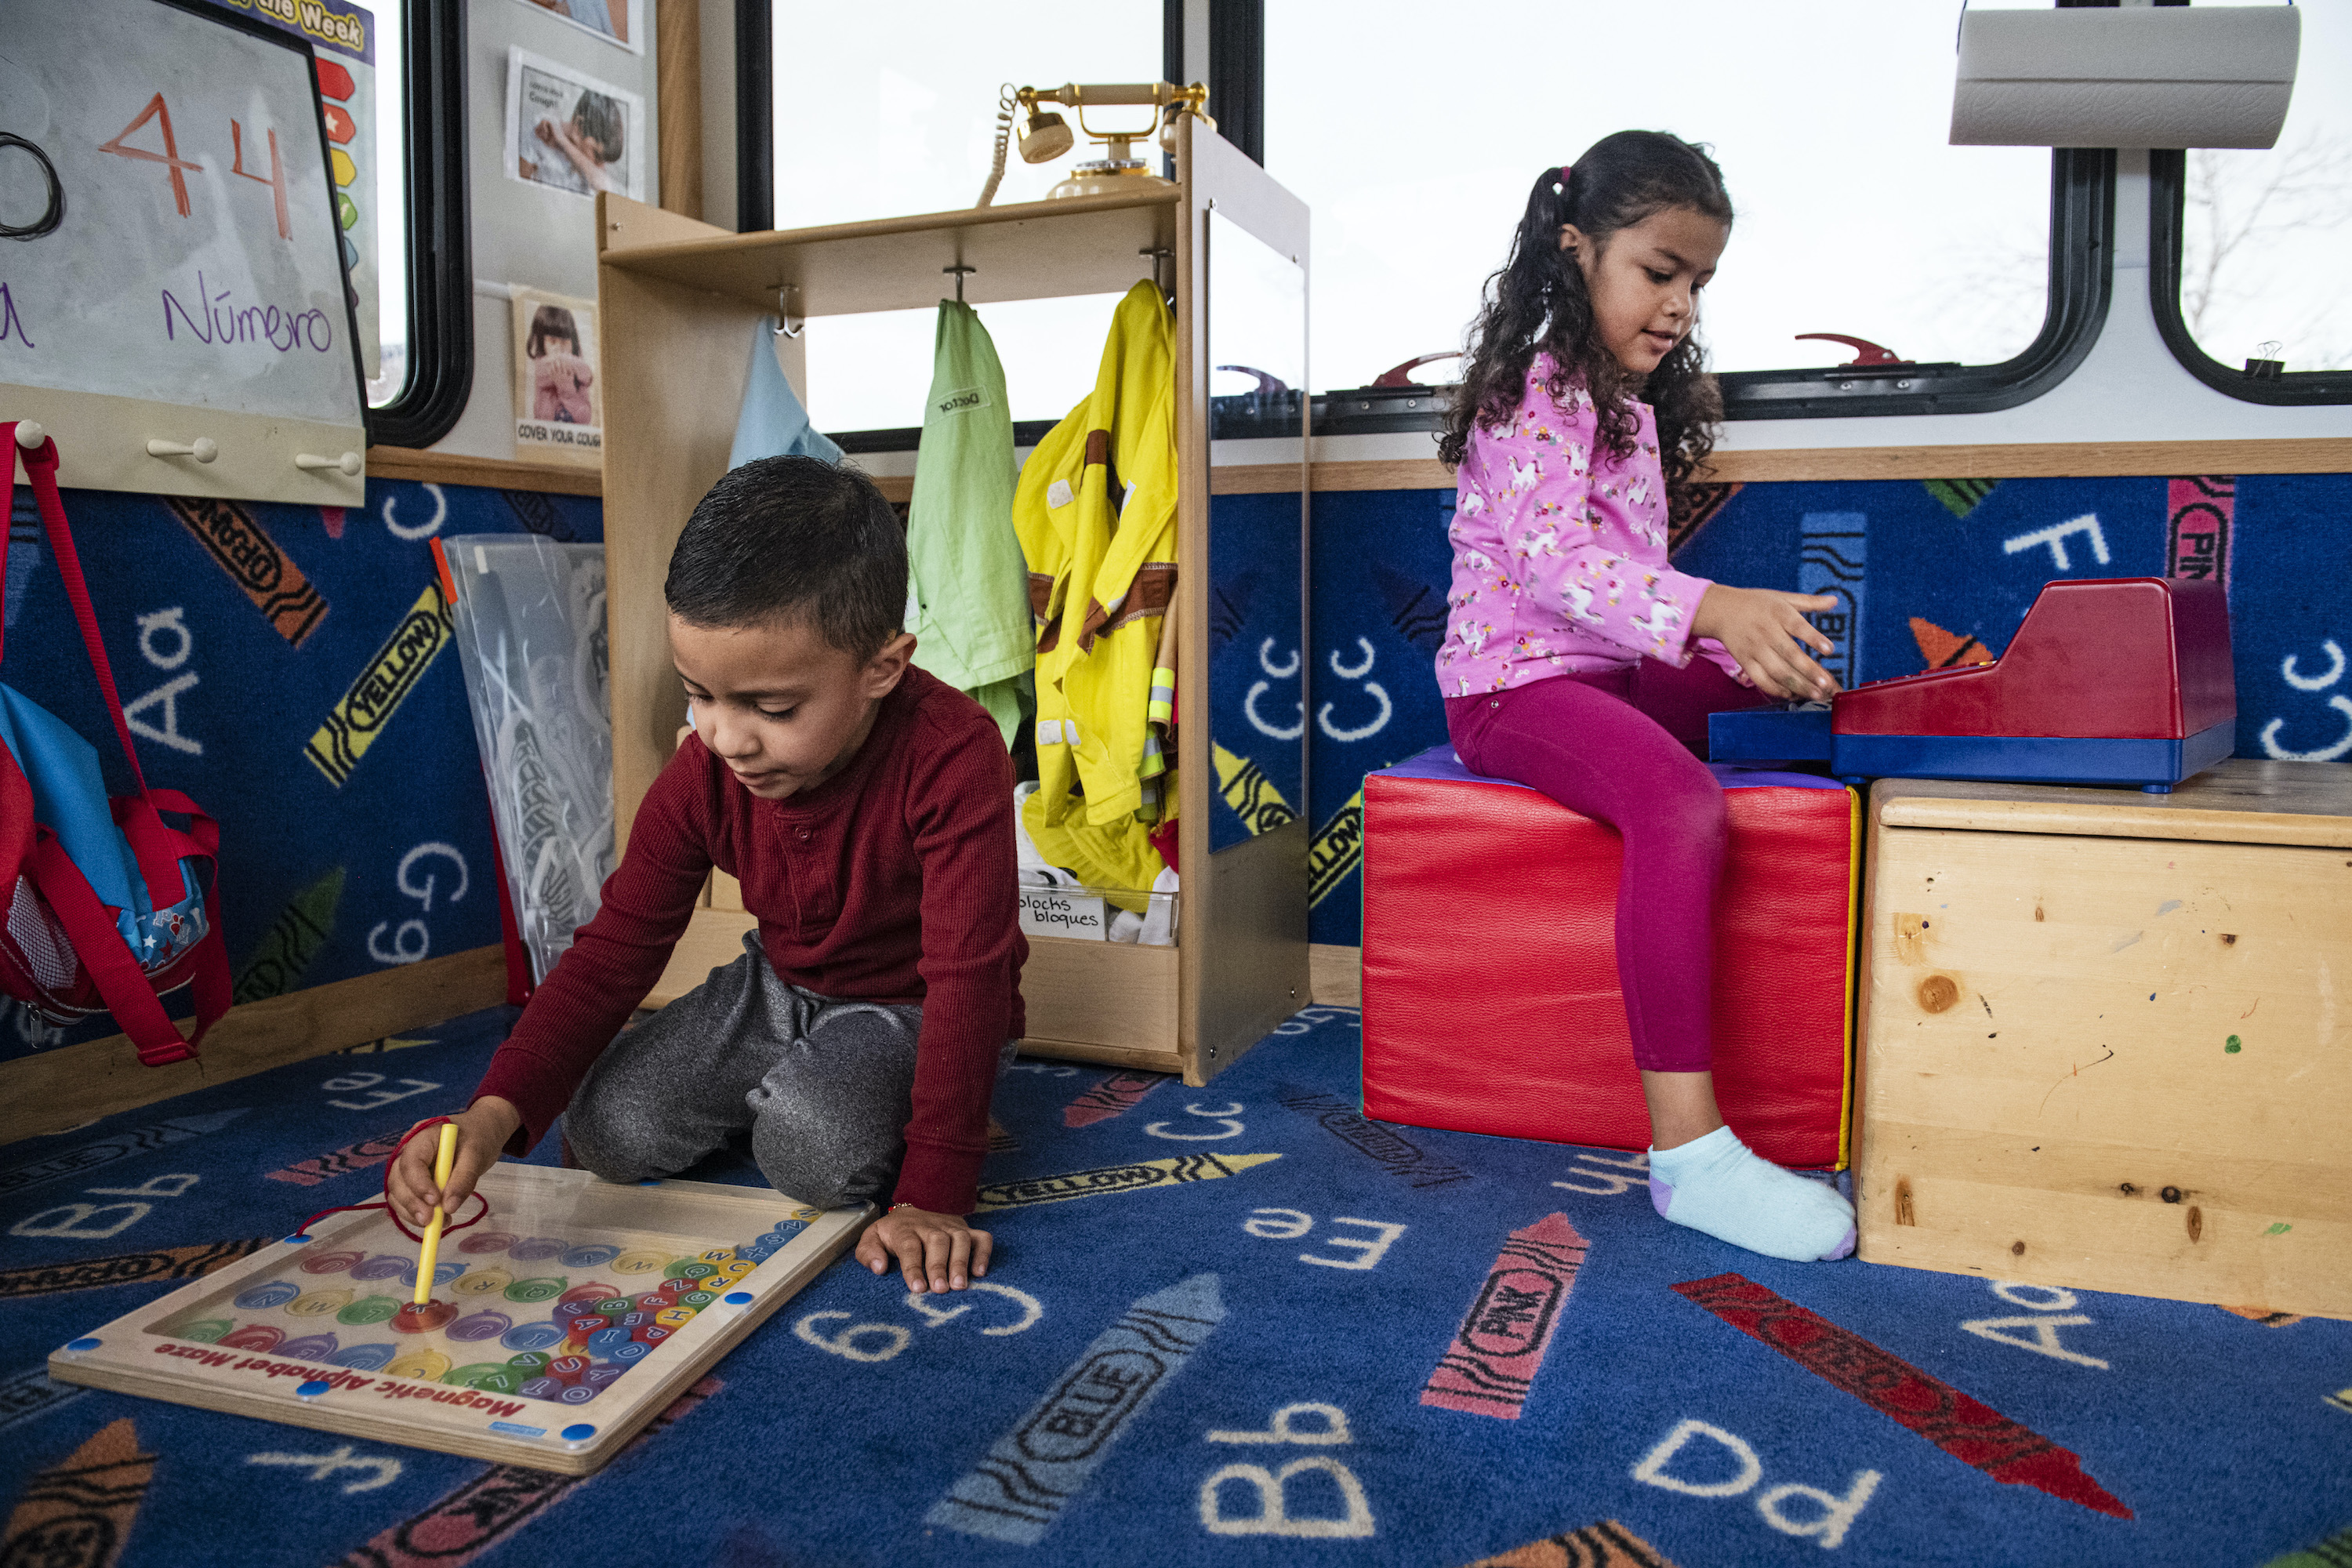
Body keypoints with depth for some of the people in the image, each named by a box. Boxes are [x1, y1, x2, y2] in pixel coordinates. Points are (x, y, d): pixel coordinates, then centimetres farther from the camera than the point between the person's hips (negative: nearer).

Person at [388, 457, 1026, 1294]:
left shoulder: (953, 758, -32)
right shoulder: (702, 776, -14)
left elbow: (967, 975, -31)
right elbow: (614, 949, -11)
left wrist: (931, 1198, -31)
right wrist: (496, 1113, -27)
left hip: (912, 1008, -5)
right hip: (781, 988, 5)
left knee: (812, 1146, -32)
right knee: (609, 1126, -11)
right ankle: (766, 1092, 16)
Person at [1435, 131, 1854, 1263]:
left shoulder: (1634, 399, 20)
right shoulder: (1536, 391, -10)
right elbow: (1553, 560, -26)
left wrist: (1742, 640, 5)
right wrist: (1708, 609, -39)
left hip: (1617, 670, 10)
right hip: (1516, 681, -10)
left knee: (1803, 699, -1)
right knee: (1680, 804, -34)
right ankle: (1688, 1149, -33)